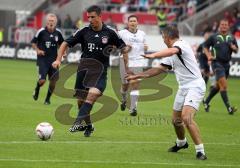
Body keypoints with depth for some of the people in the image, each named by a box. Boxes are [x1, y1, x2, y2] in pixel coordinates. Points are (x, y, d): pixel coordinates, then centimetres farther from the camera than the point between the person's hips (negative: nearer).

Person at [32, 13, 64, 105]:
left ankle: (48, 99, 19)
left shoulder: (58, 33, 2)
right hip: (42, 59, -3)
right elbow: (33, 42, 3)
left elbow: (61, 44, 18)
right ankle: (37, 89, 24)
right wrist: (38, 50, -11)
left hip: (53, 60, 3)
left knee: (53, 81, -1)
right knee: (42, 80, -12)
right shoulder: (41, 31, -8)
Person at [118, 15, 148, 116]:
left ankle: (133, 108, -13)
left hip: (138, 61, 1)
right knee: (125, 84, 9)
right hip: (126, 61, -1)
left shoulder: (142, 34, 13)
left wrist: (145, 47, 4)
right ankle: (124, 100, 42)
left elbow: (144, 45, 27)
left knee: (135, 84, -11)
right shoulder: (122, 33, 2)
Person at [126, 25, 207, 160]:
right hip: (183, 88, 10)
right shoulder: (171, 54, 17)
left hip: (195, 86, -10)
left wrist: (154, 55, -53)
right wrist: (137, 76, 23)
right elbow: (159, 69, 23)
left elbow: (172, 51, -37)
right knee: (176, 120, 17)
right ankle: (181, 143, 45)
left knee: (186, 117, -25)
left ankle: (200, 151, -21)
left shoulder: (181, 45, -13)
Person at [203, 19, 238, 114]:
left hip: (226, 64, 6)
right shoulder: (214, 37, 1)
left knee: (218, 86, 15)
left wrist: (233, 48, -7)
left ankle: (206, 102, 34)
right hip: (217, 63, -6)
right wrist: (209, 56, -6)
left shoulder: (231, 38, 12)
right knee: (224, 85, -16)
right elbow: (205, 46, 10)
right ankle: (229, 108, -18)